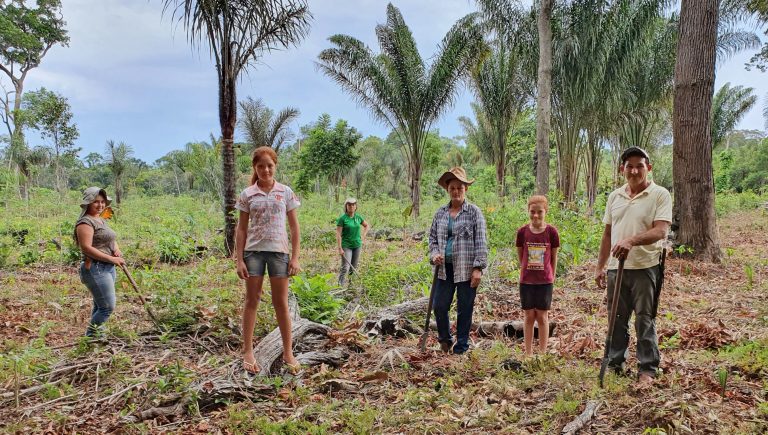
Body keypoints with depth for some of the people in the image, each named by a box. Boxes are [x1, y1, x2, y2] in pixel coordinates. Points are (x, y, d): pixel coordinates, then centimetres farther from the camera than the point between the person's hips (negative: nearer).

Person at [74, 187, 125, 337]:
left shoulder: (101, 220, 17)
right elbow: (87, 248, -20)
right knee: (108, 306, -10)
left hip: (108, 268, 10)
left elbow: (112, 240, 25)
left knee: (100, 306, 15)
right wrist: (111, 259, -20)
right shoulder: (85, 222, -12)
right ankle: (90, 335, 3)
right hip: (96, 268, -10)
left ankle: (96, 334, 24)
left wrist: (117, 249, 2)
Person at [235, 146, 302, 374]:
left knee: (281, 303, 4)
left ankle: (288, 352, 13)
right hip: (253, 251, 0)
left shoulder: (285, 192, 3)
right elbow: (241, 229, 4)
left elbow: (294, 227, 4)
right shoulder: (247, 194, 3)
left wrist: (295, 257, -2)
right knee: (252, 301, 6)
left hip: (279, 251, 0)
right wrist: (239, 260, -3)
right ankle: (248, 352, 14)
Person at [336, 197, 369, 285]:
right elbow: (338, 234, -11)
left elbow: (366, 226, 25)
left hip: (357, 245, 5)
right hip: (346, 246, -5)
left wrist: (363, 236, 9)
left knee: (354, 268, 11)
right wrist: (340, 248, -17)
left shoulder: (358, 217, 6)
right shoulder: (342, 218, -9)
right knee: (345, 268, -14)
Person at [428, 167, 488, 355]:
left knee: (465, 309, 5)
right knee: (439, 305, 4)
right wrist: (434, 254, -3)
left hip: (466, 269, -4)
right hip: (445, 268, 4)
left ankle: (462, 346, 20)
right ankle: (445, 339, 28)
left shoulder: (474, 212, -2)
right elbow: (433, 237, 17)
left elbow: (481, 242, -6)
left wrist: (478, 268, -12)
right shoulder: (440, 213, 10)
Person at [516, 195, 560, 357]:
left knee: (542, 316, 4)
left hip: (545, 281, -1)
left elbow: (554, 257, 4)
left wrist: (551, 277, 4)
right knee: (529, 316, 7)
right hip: (526, 281, 1)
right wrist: (528, 270, 7)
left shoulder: (551, 232, -5)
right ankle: (528, 353, 15)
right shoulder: (522, 231, -3)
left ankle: (543, 353, 14)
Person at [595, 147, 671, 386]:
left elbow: (661, 231, -18)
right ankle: (615, 364, 25)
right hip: (616, 267, 5)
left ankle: (647, 369, 13)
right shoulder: (614, 196, 11)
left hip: (645, 267, -5)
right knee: (616, 319, 13)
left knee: (645, 320, 2)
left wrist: (632, 240, -34)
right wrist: (600, 266, 14)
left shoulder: (660, 195, -5)